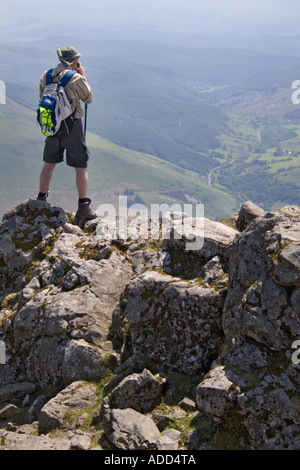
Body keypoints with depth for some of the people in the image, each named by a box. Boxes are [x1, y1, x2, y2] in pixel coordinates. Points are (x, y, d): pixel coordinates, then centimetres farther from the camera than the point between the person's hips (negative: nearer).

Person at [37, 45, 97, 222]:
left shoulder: (46, 76, 2)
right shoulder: (75, 79, -15)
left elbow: (42, 98, 15)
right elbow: (89, 98, 0)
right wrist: (83, 77, 6)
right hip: (72, 126, -5)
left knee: (49, 163, 18)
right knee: (81, 167, 3)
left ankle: (41, 200, 29)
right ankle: (84, 207, 3)